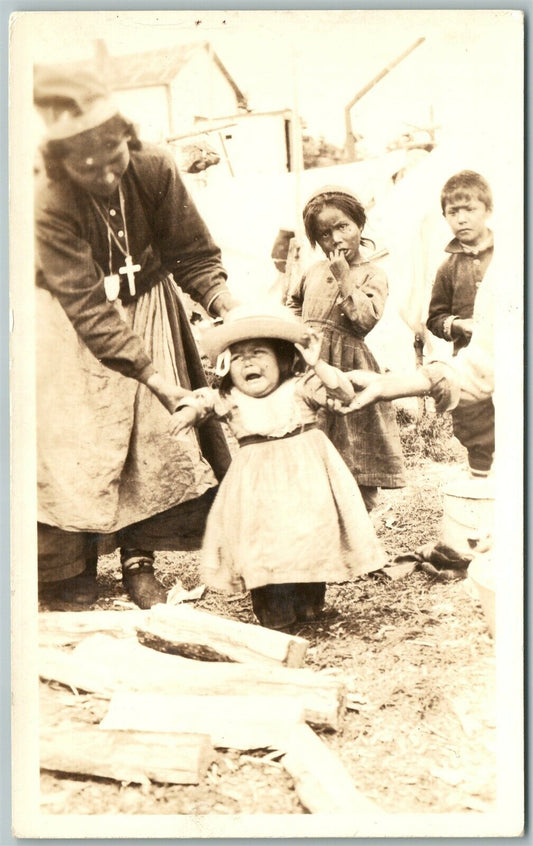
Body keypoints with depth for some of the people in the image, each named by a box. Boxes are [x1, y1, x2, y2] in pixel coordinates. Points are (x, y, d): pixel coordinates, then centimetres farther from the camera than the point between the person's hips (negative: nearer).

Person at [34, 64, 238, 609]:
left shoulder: (154, 169, -19)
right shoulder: (50, 207, -28)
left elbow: (193, 254, -11)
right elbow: (88, 312, -31)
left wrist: (227, 304, -29)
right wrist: (155, 375, -36)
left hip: (146, 308, 3)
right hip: (74, 328, -3)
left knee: (157, 433, -2)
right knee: (77, 441, -5)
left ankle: (138, 562, 10)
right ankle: (70, 567, 12)